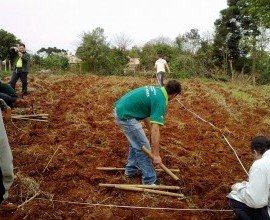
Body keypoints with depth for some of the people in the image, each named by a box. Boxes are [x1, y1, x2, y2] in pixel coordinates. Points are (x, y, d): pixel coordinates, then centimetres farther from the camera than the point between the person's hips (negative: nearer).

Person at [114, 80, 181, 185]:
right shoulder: (160, 101, -16)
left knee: (136, 142, 25)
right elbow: (155, 130, -21)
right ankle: (150, 180, 12)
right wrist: (156, 155, -16)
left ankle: (131, 169, 39)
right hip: (125, 116, -10)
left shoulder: (155, 90, 12)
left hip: (120, 109, 10)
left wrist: (150, 130, 25)